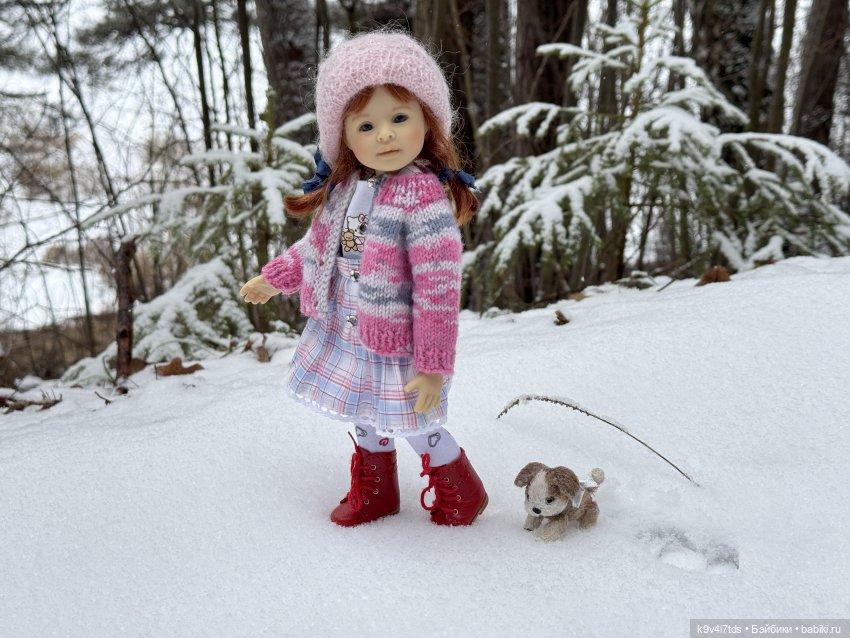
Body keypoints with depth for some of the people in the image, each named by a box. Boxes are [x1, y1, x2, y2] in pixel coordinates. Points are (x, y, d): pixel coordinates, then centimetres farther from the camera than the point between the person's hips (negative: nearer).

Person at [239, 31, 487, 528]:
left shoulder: (426, 198, -25)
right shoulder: (343, 186, -2)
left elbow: (439, 286, -25)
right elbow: (317, 247, 15)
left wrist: (432, 364, -23)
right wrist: (274, 279, 20)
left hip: (397, 342, -7)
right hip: (344, 335, 7)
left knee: (413, 423, 9)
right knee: (365, 418, 23)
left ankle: (459, 491, 36)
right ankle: (374, 491, 46)